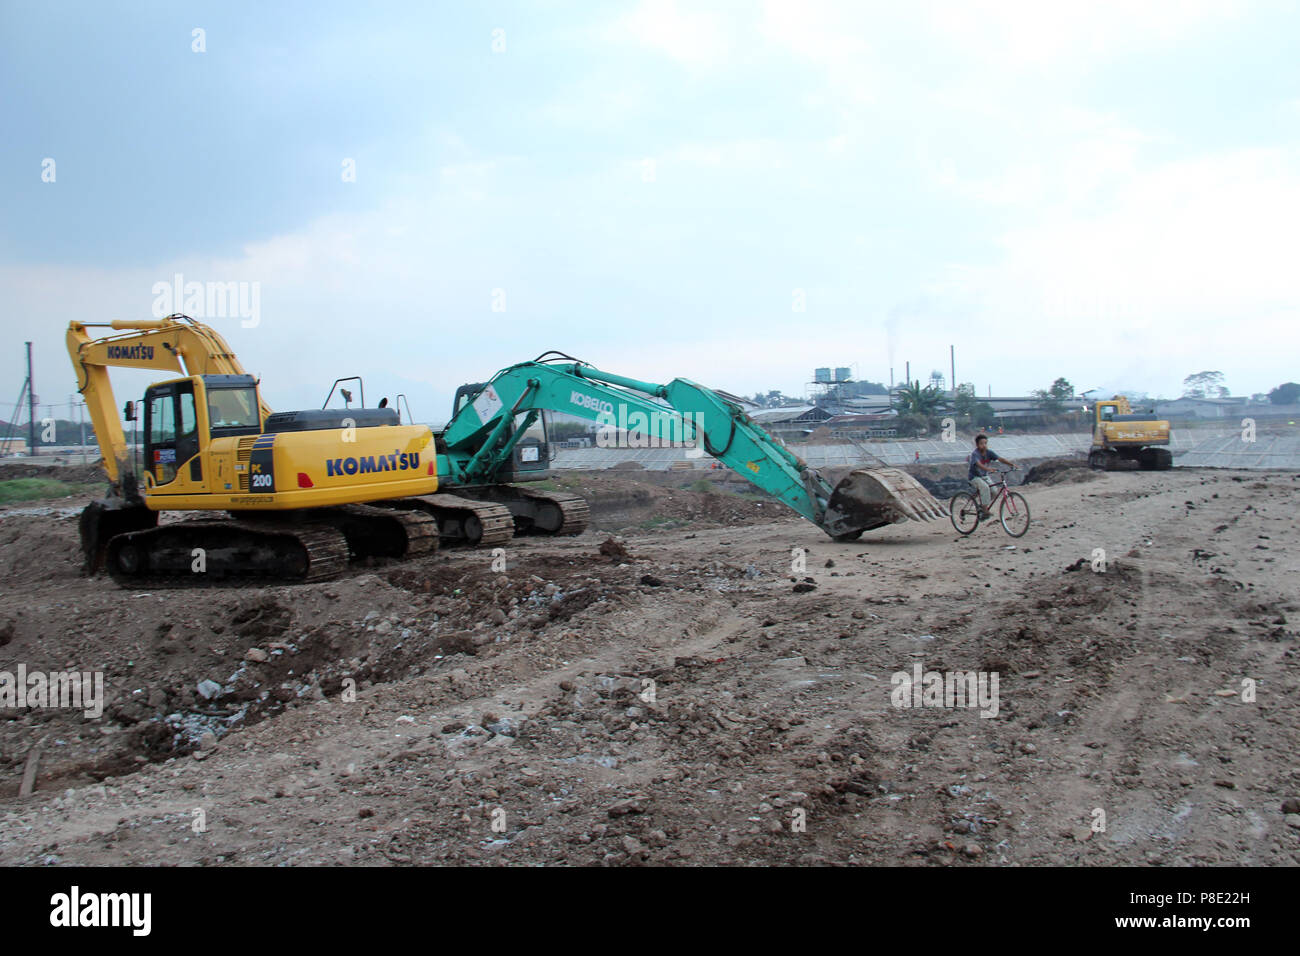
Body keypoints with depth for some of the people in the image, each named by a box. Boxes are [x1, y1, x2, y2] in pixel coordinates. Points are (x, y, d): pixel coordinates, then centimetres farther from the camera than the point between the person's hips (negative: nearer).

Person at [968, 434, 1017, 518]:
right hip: (974, 477, -6)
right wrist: (988, 469, -58)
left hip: (984, 476, 6)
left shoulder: (989, 452, -6)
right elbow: (978, 464, -40)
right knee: (985, 487, -31)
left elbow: (1000, 459, -16)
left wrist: (1012, 463, -31)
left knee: (993, 490, -13)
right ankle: (985, 511, -26)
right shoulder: (975, 454, -22)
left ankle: (982, 506, 10)